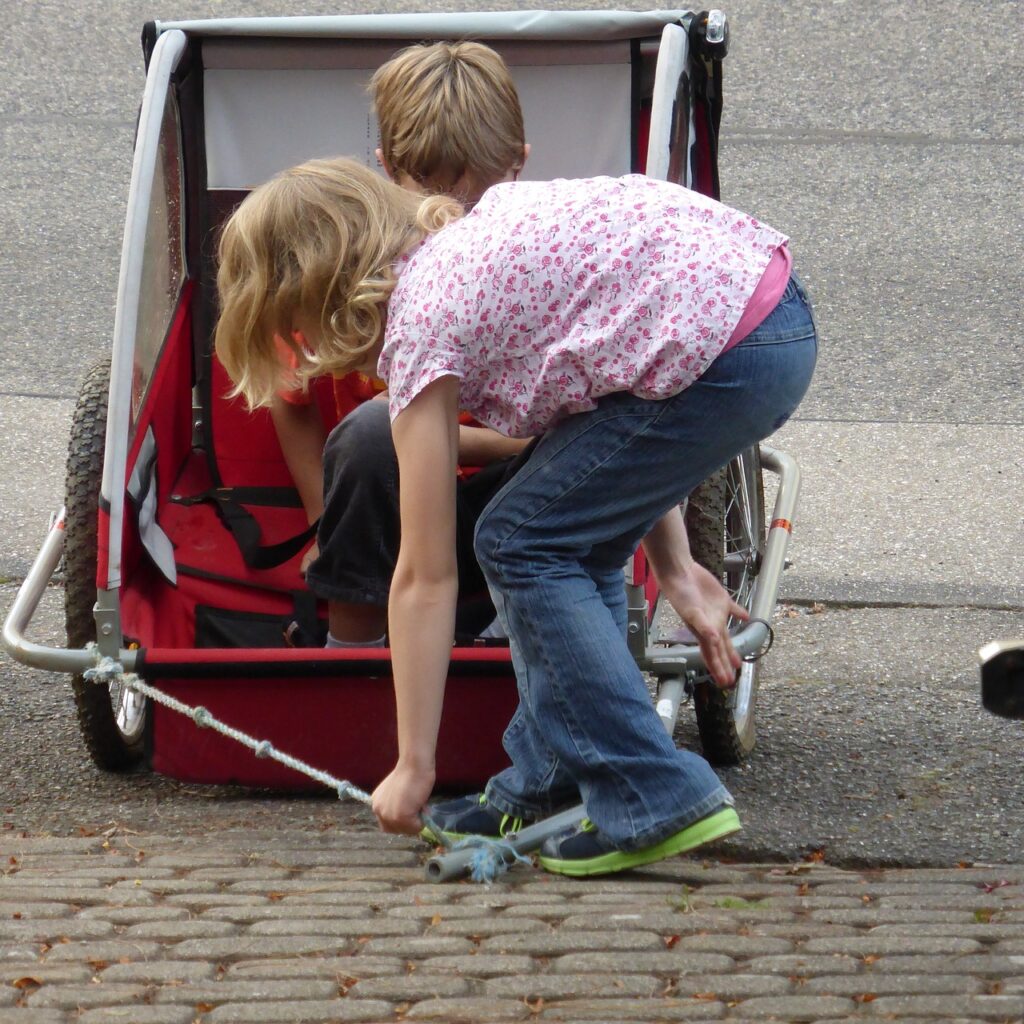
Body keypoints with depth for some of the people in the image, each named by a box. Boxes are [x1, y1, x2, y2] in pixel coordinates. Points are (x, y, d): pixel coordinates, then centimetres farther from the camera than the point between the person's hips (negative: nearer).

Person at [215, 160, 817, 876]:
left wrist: (413, 765, 4)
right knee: (572, 532, 19)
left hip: (726, 354, -9)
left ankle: (660, 803, -2)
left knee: (520, 543, 3)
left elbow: (425, 576, -1)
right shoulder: (465, 238, 20)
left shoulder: (420, 325, -3)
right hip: (777, 304, 9)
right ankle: (547, 788, 23)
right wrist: (669, 561, 26)